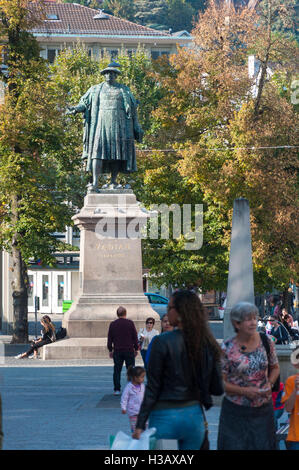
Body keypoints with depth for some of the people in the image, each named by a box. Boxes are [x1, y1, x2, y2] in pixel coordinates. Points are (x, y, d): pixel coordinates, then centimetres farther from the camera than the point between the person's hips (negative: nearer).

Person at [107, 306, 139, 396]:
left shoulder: (112, 324, 3)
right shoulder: (130, 323, -3)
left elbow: (109, 339, 6)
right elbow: (135, 337, -1)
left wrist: (110, 350, 15)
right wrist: (136, 348, 8)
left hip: (117, 351, 2)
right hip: (129, 350, -1)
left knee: (117, 371, 6)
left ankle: (117, 389, 3)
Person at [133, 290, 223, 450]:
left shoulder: (162, 342, -11)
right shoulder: (209, 345, 2)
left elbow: (152, 388, -9)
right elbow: (217, 388, 4)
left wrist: (140, 425, -5)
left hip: (165, 417, -4)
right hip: (194, 415, 5)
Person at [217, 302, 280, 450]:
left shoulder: (266, 341, 0)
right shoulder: (227, 348, -9)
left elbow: (275, 368, 14)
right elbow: (220, 382, -6)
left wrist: (269, 384, -6)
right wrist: (244, 391, -17)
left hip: (263, 410, 3)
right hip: (235, 410, -3)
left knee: (263, 445, 4)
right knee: (234, 446, -3)